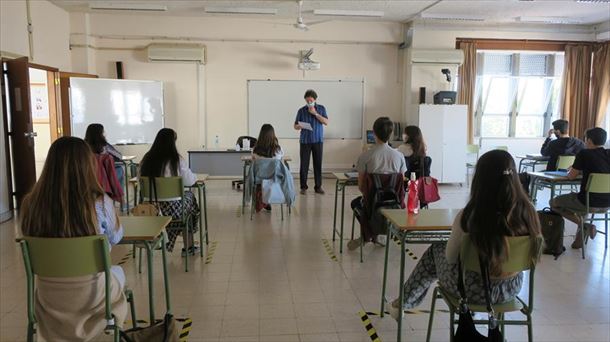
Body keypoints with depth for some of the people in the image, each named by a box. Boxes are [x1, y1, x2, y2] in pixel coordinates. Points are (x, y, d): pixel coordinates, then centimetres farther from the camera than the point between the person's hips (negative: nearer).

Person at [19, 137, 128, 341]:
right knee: (117, 271, 31)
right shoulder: (100, 202, -23)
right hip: (90, 293, -2)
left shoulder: (30, 204, -15)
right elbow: (115, 238, -3)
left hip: (48, 295, 3)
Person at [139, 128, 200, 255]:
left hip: (150, 208, 5)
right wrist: (193, 177, 17)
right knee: (190, 196, 28)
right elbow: (189, 182, -6)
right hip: (173, 208, -4)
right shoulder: (177, 160, -13)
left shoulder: (147, 159, -3)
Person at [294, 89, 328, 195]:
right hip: (305, 141, 0)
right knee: (304, 164, -2)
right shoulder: (301, 110, 4)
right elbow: (295, 126, 6)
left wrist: (315, 113, -12)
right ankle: (303, 187, 6)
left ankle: (318, 186, 11)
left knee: (318, 164, 2)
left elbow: (326, 122, -5)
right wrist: (299, 126, -18)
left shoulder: (321, 108, 5)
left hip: (318, 140, 0)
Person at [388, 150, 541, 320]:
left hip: (476, 292, -4)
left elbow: (450, 257, -11)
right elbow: (531, 254, 2)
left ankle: (404, 302, 41)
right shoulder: (528, 212, -15)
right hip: (512, 288, 4)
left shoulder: (469, 216, -26)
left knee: (435, 250, 25)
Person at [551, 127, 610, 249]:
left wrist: (572, 170, 19)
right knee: (575, 197, 35)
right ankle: (581, 235, 26)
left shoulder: (584, 154, -11)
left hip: (589, 201, -7)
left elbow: (571, 176, -1)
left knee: (554, 203, 15)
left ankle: (585, 226, 3)